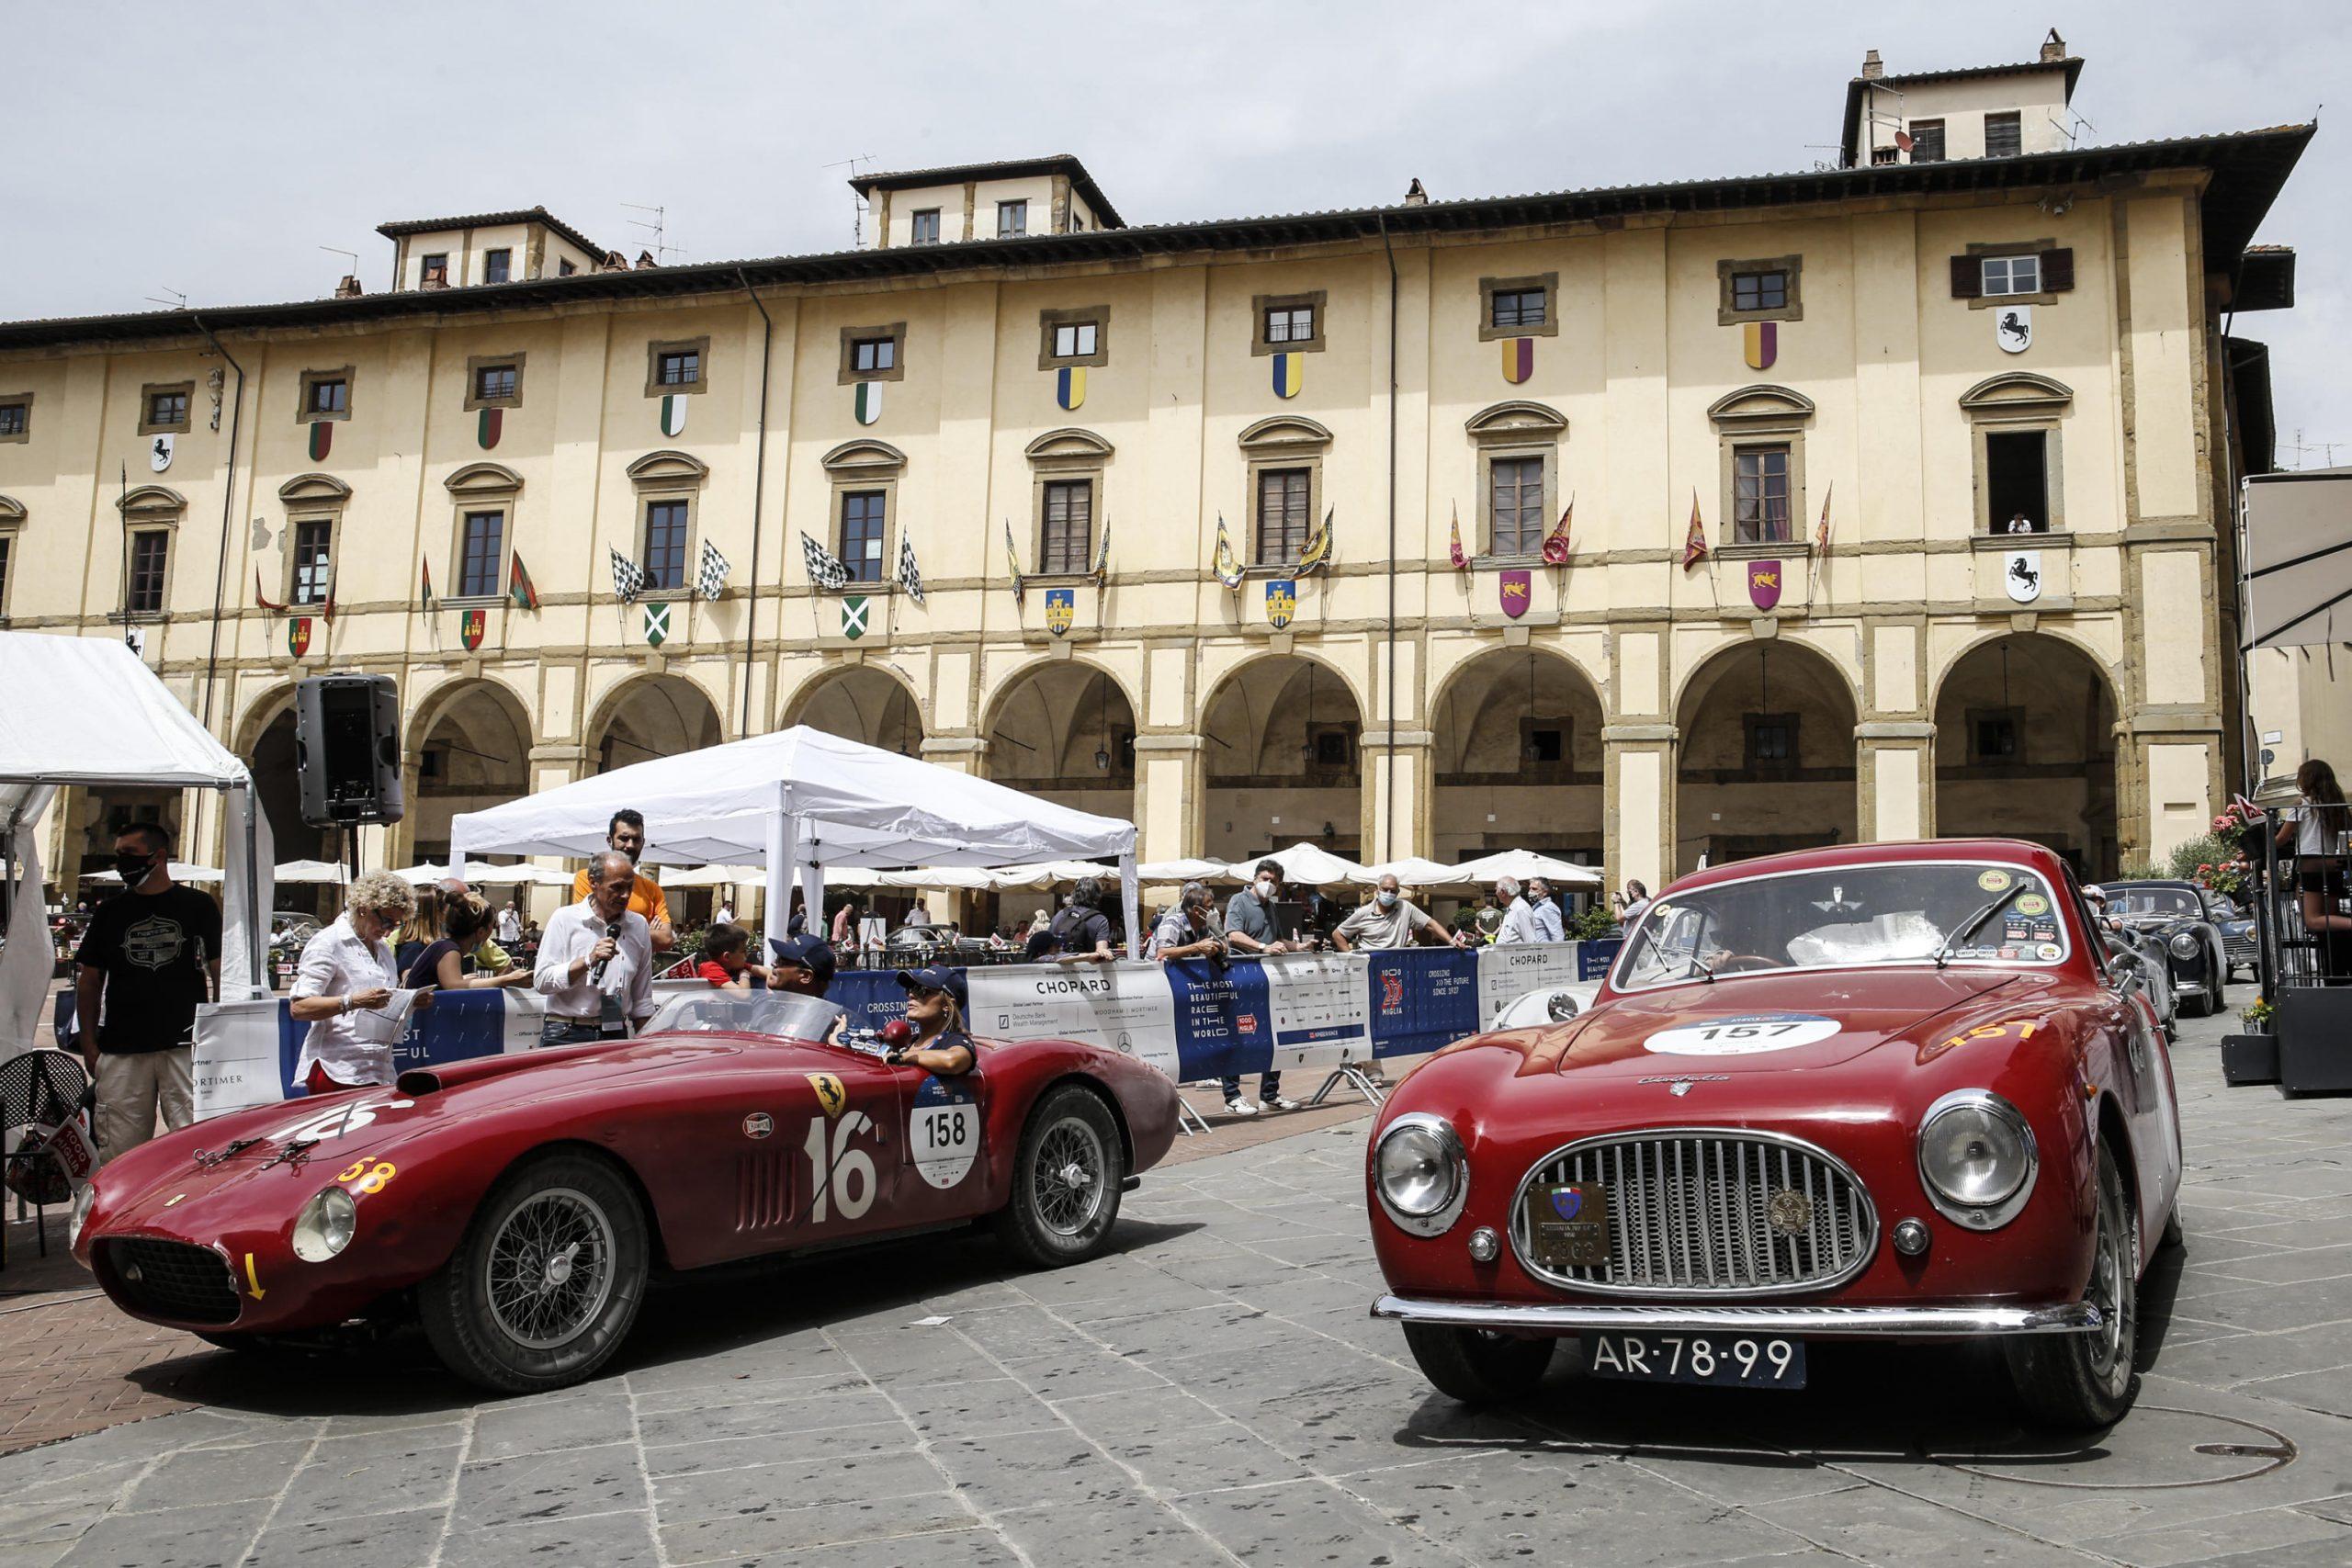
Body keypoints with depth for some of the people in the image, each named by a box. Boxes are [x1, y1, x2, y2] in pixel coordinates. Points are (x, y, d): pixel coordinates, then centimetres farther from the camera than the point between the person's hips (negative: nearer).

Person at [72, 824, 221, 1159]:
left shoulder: (198, 906, 6)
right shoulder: (110, 912, 12)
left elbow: (221, 974, 6)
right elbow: (89, 981, 15)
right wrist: (89, 1045, 6)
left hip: (186, 1046, -2)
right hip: (121, 1051, 2)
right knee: (118, 1152, 1)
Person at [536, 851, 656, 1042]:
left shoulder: (639, 925, 10)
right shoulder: (565, 919, -1)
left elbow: (643, 1000, 15)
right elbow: (541, 980, -9)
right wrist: (588, 961, -15)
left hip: (616, 1034, 3)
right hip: (567, 1036, -3)